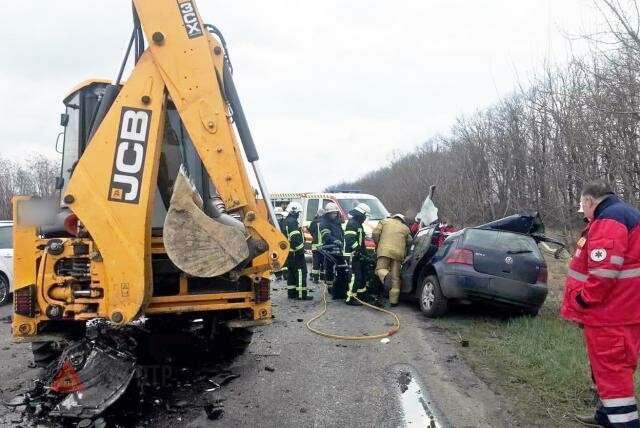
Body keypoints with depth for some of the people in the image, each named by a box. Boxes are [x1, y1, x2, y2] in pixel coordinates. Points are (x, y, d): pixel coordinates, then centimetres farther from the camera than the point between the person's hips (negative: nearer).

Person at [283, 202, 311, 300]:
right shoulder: (293, 221, -16)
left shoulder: (287, 221, 17)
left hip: (289, 251, 10)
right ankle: (301, 294, -9)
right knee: (301, 271, -8)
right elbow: (295, 238, -24)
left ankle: (291, 292, 19)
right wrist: (301, 250, -19)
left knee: (292, 272, 14)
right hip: (296, 252, -10)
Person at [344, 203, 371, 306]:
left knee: (363, 274, 16)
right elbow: (350, 239, -25)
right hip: (352, 254, -11)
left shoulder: (358, 224, 20)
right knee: (355, 276, -12)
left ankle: (361, 292, 27)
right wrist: (359, 250, -26)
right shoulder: (352, 223, -14)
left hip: (358, 255, 11)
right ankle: (350, 298, -10)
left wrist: (364, 252, 23)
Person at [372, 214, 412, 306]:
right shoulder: (405, 228, 24)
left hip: (385, 250, -2)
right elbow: (409, 242, 20)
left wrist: (378, 244, 20)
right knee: (395, 277, 4)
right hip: (399, 252, 2)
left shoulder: (385, 221, 18)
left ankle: (386, 276, -34)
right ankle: (394, 300, 3)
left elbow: (375, 233, 7)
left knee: (380, 269, 1)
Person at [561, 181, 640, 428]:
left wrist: (581, 302, -16)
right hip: (619, 311, 11)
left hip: (609, 314, -11)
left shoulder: (608, 220, -17)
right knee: (613, 368, 20)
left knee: (610, 370, -6)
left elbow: (604, 271, -27)